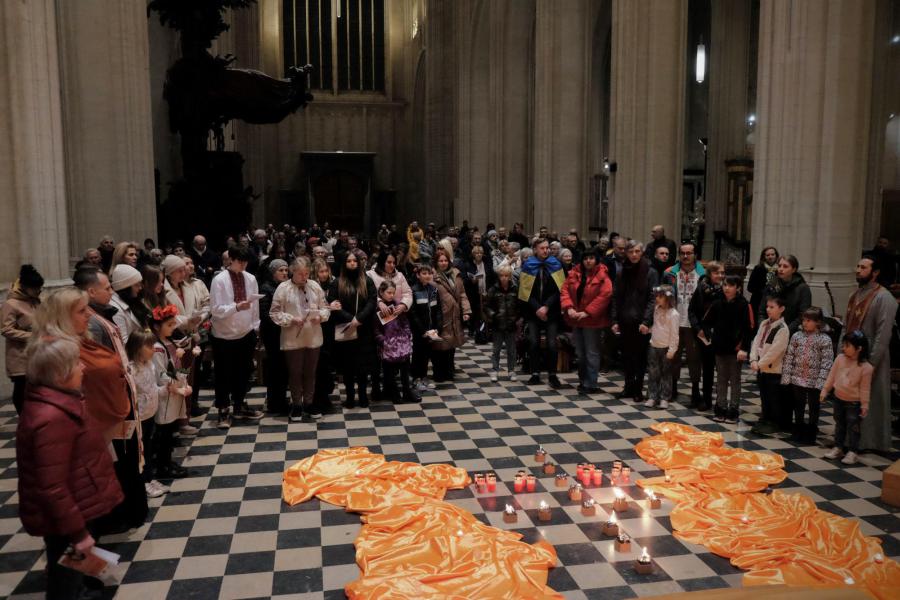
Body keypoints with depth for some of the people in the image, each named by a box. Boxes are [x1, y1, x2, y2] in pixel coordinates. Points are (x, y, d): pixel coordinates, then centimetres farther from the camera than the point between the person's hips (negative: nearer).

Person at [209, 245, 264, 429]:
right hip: (223, 335, -4)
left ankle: (239, 406, 33)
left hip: (245, 333, 4)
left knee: (243, 372, 15)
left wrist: (255, 326, 5)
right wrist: (236, 307, -30)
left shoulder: (251, 279, 0)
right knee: (224, 374, 7)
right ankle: (223, 411, 21)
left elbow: (255, 305, 7)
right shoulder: (219, 280, -12)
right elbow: (216, 309, -18)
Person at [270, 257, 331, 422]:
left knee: (310, 372, 13)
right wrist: (291, 320, -19)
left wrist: (320, 316, -12)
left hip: (313, 338, 3)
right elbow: (275, 313, -6)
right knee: (295, 373, 7)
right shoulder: (283, 288, -6)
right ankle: (297, 405, 21)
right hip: (293, 339, -3)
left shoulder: (315, 286, 5)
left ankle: (308, 403, 26)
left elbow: (325, 307, 10)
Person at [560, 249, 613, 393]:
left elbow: (605, 295, -18)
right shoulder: (574, 274, 6)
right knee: (580, 353, 15)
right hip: (576, 319, 6)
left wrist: (587, 312, -20)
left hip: (592, 320, -6)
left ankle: (591, 384, 7)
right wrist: (569, 307, -14)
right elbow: (565, 290, 2)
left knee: (591, 353, -1)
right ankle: (583, 381, 28)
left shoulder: (602, 276, -9)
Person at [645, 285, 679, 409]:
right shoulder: (656, 309, 4)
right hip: (654, 346, 6)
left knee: (666, 374, 6)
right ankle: (652, 397, 11)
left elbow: (674, 334, -15)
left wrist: (672, 350, -15)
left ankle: (664, 398, 12)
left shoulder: (673, 314, -15)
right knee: (652, 373, 6)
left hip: (666, 348, -6)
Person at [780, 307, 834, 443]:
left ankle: (810, 433, 22)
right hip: (797, 378, 3)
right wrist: (786, 376, -1)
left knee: (813, 407, 10)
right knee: (798, 406, 16)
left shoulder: (825, 339, -9)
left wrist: (821, 380, -17)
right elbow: (789, 356, 2)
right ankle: (798, 431, 30)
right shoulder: (797, 336, 1)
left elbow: (826, 362, -12)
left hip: (814, 381, -3)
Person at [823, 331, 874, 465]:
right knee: (839, 424, 16)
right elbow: (831, 376, 3)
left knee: (853, 427, 3)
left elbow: (865, 389, -13)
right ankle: (838, 448, 27)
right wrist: (825, 391, 5)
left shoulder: (866, 367, -19)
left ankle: (852, 452, 13)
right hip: (838, 398, 5)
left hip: (854, 402, -5)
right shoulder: (840, 359, -7)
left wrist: (864, 405, -10)